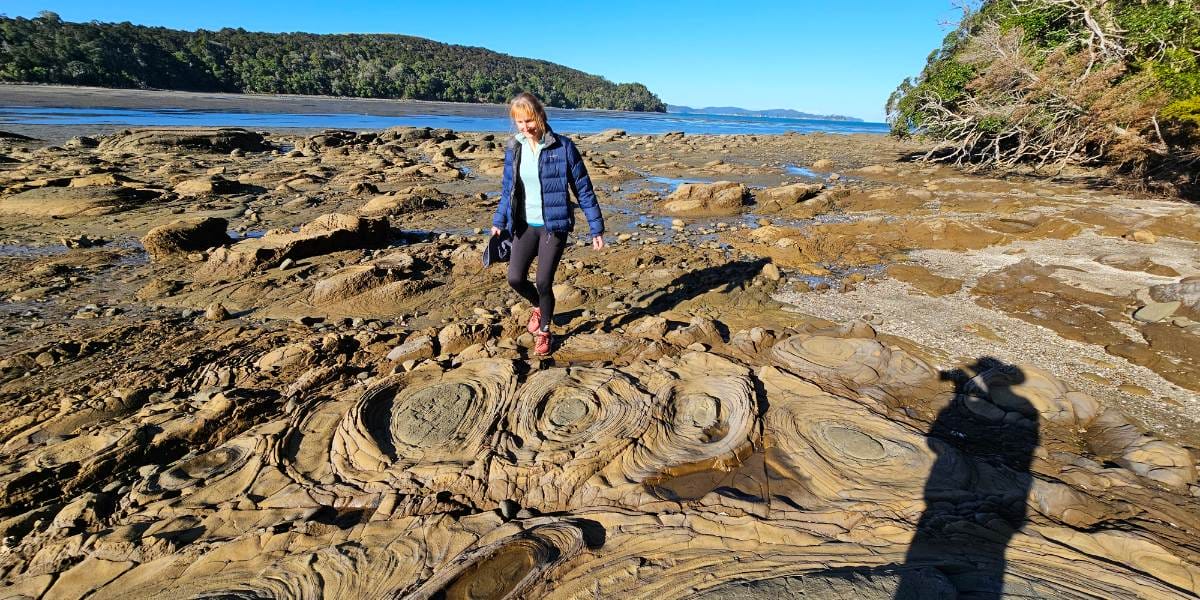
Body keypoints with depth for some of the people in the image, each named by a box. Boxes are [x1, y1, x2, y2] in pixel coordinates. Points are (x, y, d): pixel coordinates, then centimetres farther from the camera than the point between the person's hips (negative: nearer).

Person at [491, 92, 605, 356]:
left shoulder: (563, 147, -11)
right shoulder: (514, 148, 3)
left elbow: (583, 189, -6)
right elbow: (508, 188, 15)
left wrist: (596, 227, -6)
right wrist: (499, 221, 12)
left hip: (554, 225, -4)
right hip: (525, 225, 4)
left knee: (543, 282, -4)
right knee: (515, 278, -3)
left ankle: (544, 332, 24)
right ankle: (539, 306, 33)